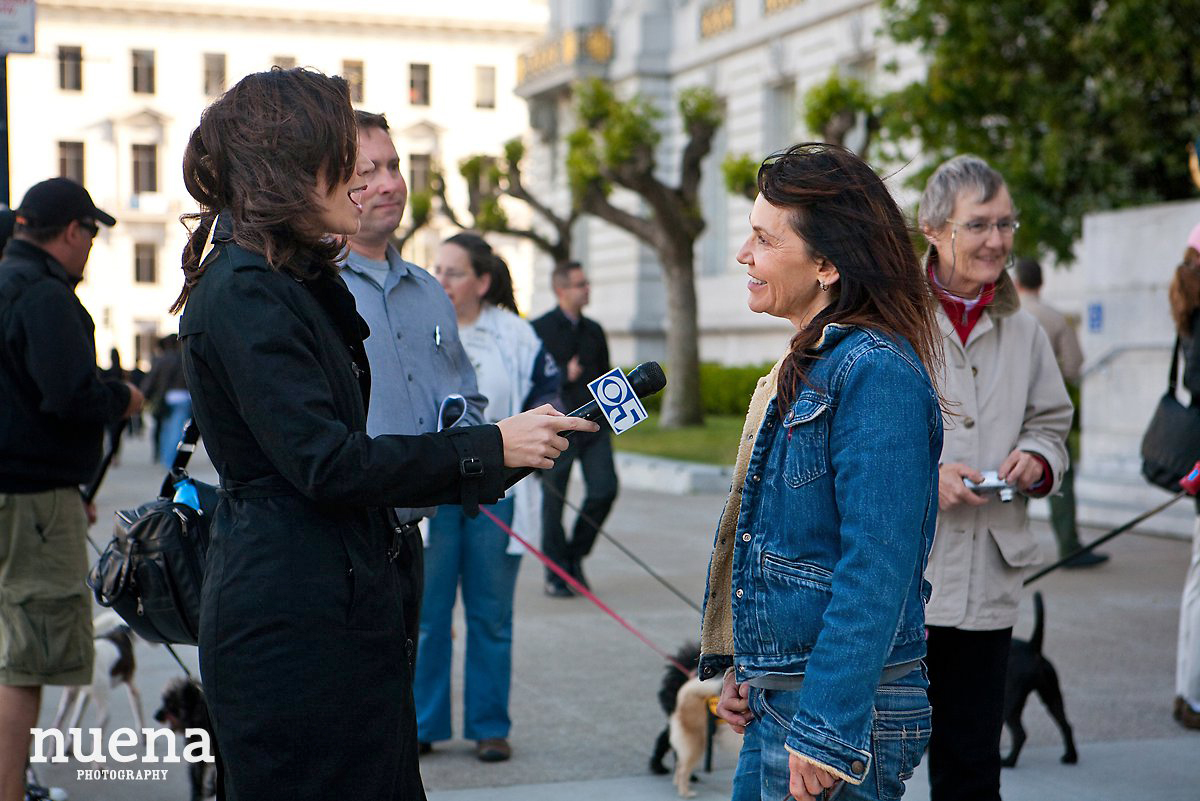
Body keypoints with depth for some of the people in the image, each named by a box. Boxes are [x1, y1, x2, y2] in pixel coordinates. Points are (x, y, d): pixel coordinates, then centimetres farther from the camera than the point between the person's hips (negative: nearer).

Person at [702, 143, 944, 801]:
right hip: (773, 706, 9)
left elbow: (876, 573, -22)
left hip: (845, 708, -9)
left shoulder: (876, 372, -17)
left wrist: (826, 732, -23)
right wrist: (742, 670, 14)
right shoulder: (803, 367, 12)